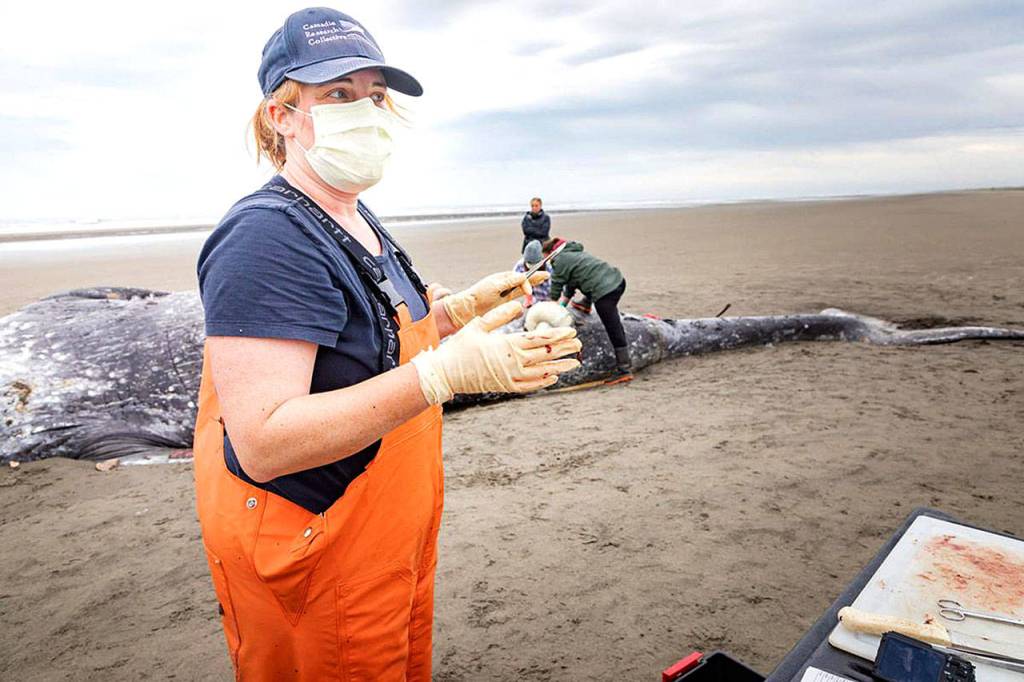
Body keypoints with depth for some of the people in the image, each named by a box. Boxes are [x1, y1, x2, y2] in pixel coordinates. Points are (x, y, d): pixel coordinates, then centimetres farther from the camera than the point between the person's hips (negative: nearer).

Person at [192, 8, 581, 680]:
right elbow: (262, 442, -31)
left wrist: (460, 307, 0)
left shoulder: (357, 219, 7)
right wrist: (445, 372, -38)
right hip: (310, 556, -9)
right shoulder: (267, 238, -24)